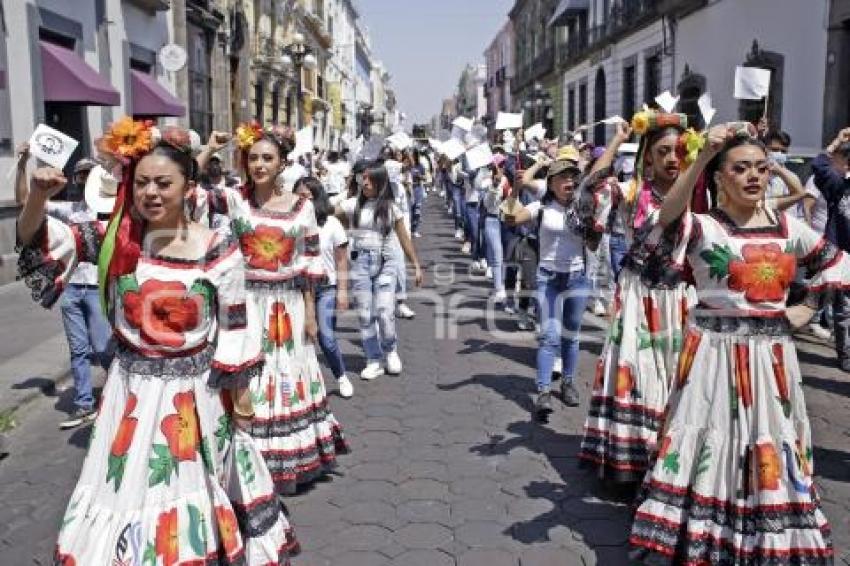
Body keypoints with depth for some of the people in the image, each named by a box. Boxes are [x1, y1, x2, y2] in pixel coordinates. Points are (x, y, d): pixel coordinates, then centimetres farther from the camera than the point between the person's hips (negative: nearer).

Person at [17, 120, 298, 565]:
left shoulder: (217, 250, -14)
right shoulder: (117, 238, -5)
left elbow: (235, 329, -7)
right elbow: (36, 239, -6)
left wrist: (241, 395, -1)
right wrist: (38, 196, -27)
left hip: (194, 393, -2)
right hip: (132, 390, 3)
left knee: (189, 490, 15)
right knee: (128, 490, 16)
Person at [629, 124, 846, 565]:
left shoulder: (789, 228, 5)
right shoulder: (704, 227, -7)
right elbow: (668, 216, -31)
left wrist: (806, 309, 7)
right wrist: (703, 156, -37)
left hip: (772, 355, 4)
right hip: (715, 351, -4)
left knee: (771, 451, 13)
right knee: (712, 444, 1)